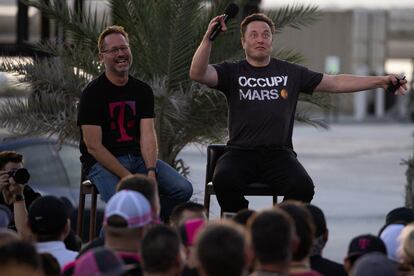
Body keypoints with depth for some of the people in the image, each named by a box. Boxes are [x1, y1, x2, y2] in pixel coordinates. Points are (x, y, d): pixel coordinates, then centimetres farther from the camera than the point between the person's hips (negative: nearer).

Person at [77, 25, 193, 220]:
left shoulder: (142, 90, 9)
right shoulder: (93, 93, -7)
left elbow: (147, 135, -1)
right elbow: (93, 146, -13)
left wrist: (151, 172, -20)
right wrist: (129, 178, -21)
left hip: (138, 157, 6)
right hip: (102, 162, -6)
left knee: (183, 189, -14)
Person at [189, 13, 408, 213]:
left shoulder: (291, 73, 15)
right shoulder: (232, 72, 8)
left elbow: (335, 83, 17)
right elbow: (198, 74, -9)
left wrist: (380, 81, 11)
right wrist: (208, 38, -23)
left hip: (278, 153, 1)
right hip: (240, 152, -1)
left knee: (302, 187, -30)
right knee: (224, 180, -34)